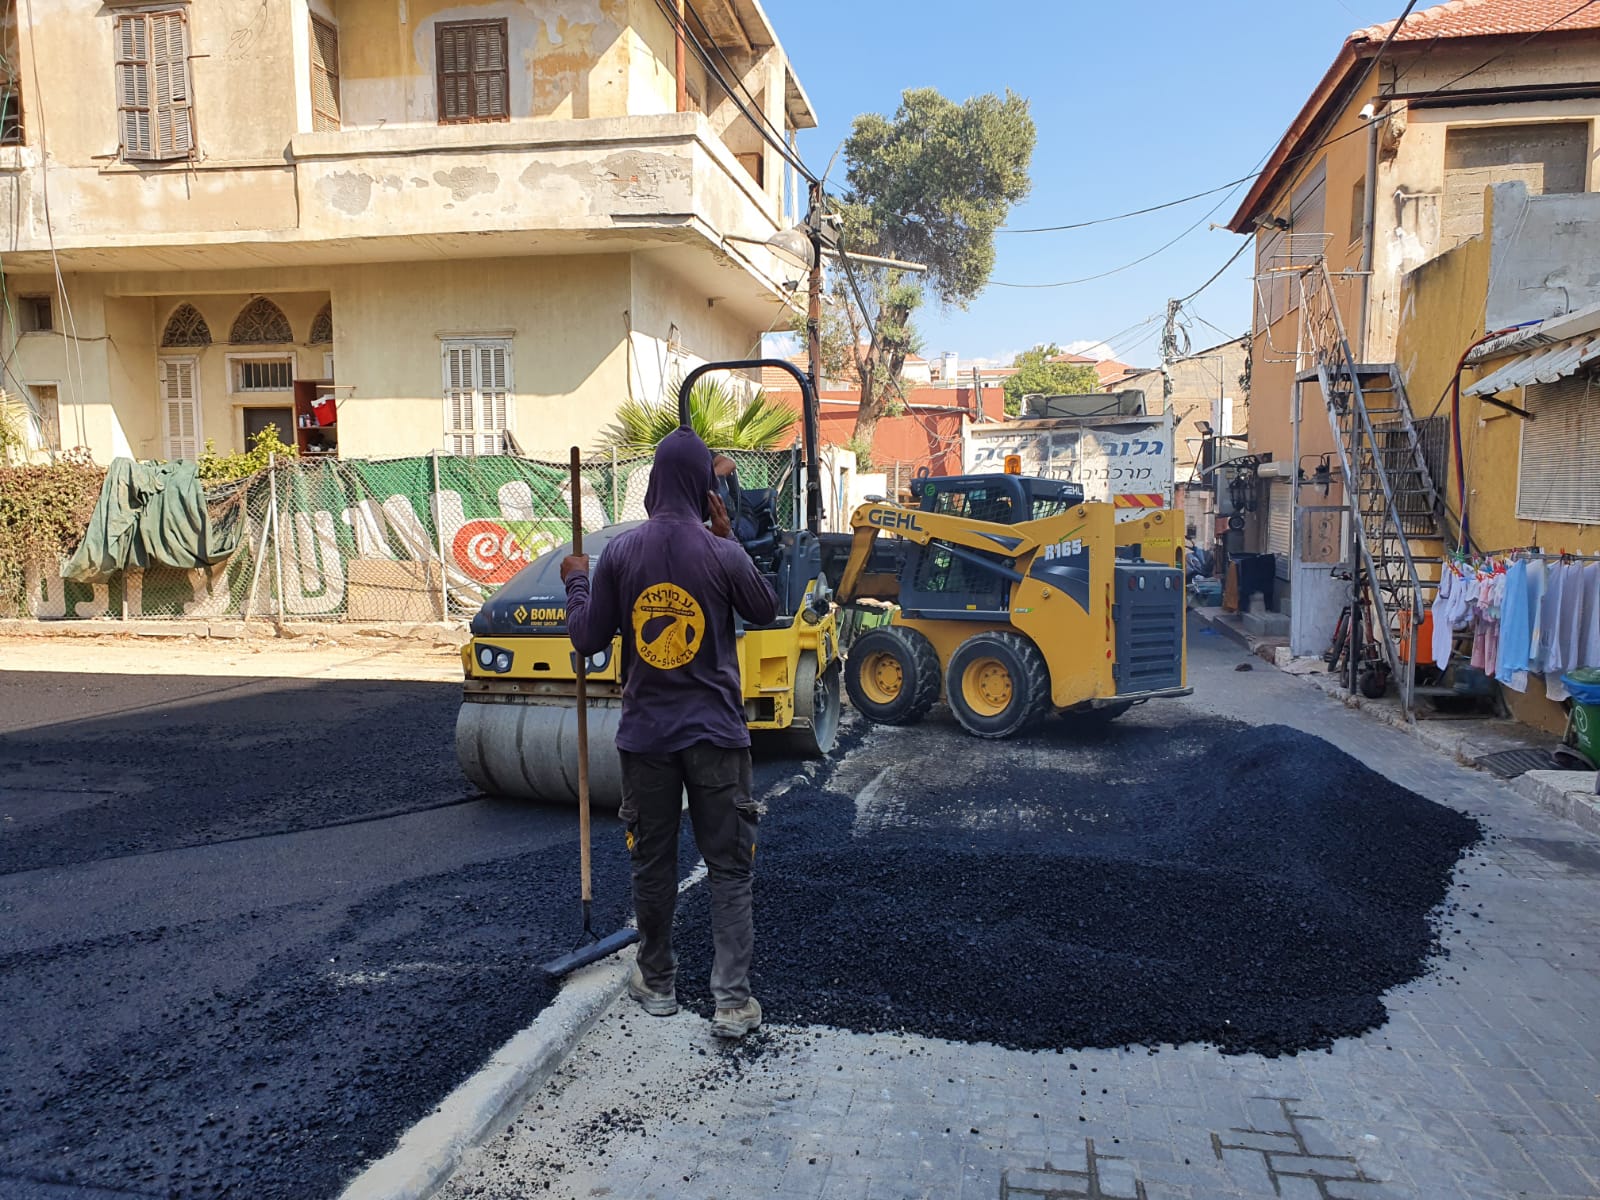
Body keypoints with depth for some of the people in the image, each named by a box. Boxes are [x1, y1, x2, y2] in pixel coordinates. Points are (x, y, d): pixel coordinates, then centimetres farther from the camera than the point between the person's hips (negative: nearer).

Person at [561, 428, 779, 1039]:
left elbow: (587, 639, 1)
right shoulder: (722, 554, -11)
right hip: (715, 734, -2)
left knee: (652, 862, 16)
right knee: (729, 867, 7)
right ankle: (732, 999, 6)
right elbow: (765, 610, 7)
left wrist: (577, 582, 18)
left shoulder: (620, 553, -6)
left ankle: (657, 983, 30)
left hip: (645, 732, 2)